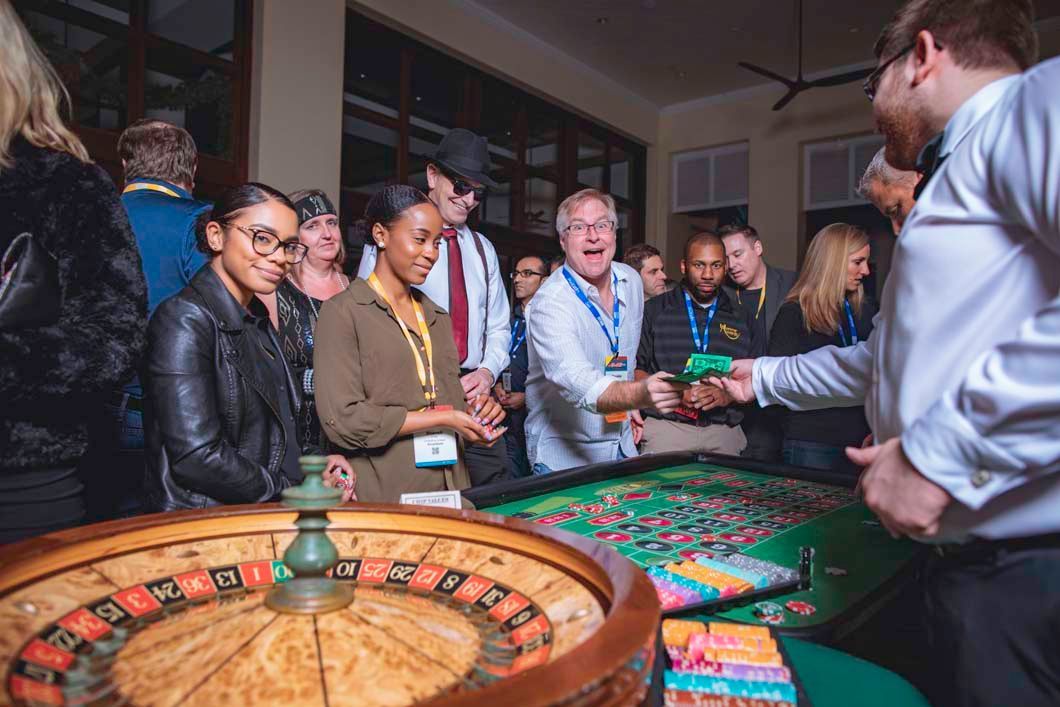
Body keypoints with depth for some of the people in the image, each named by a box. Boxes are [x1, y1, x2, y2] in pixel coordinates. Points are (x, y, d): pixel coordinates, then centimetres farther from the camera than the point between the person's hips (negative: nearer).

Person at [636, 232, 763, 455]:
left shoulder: (742, 319, 14)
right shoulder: (654, 311, 6)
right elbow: (633, 370, 0)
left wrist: (728, 395, -8)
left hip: (725, 433, 2)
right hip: (665, 427, -2)